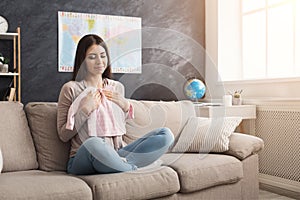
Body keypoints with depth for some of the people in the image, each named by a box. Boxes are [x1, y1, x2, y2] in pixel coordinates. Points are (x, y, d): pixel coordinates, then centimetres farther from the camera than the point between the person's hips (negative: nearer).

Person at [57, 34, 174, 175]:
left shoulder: (117, 87, 15)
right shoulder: (71, 89, 0)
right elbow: (63, 135, -2)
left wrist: (126, 107, 4)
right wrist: (85, 109, -13)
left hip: (115, 155, 5)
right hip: (83, 159, -4)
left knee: (166, 134, -14)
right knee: (93, 143, -41)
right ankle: (132, 168, -18)